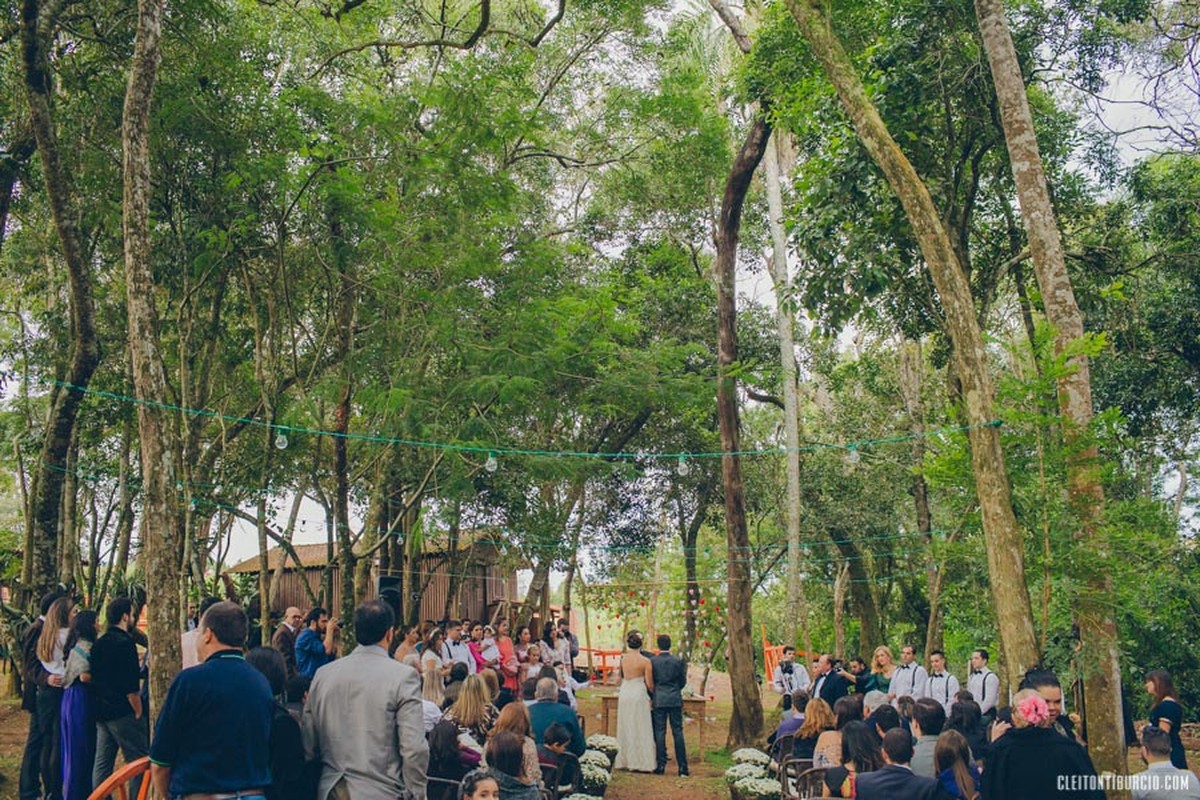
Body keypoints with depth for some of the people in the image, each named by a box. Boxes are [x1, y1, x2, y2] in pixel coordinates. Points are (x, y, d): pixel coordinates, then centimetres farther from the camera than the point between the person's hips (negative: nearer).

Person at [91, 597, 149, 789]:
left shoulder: (99, 643, 11)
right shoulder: (125, 642, -15)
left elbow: (96, 677, 19)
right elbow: (131, 686, -17)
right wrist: (139, 712, -9)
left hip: (100, 712, 9)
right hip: (122, 713, -9)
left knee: (102, 762, 12)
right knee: (139, 761, -4)